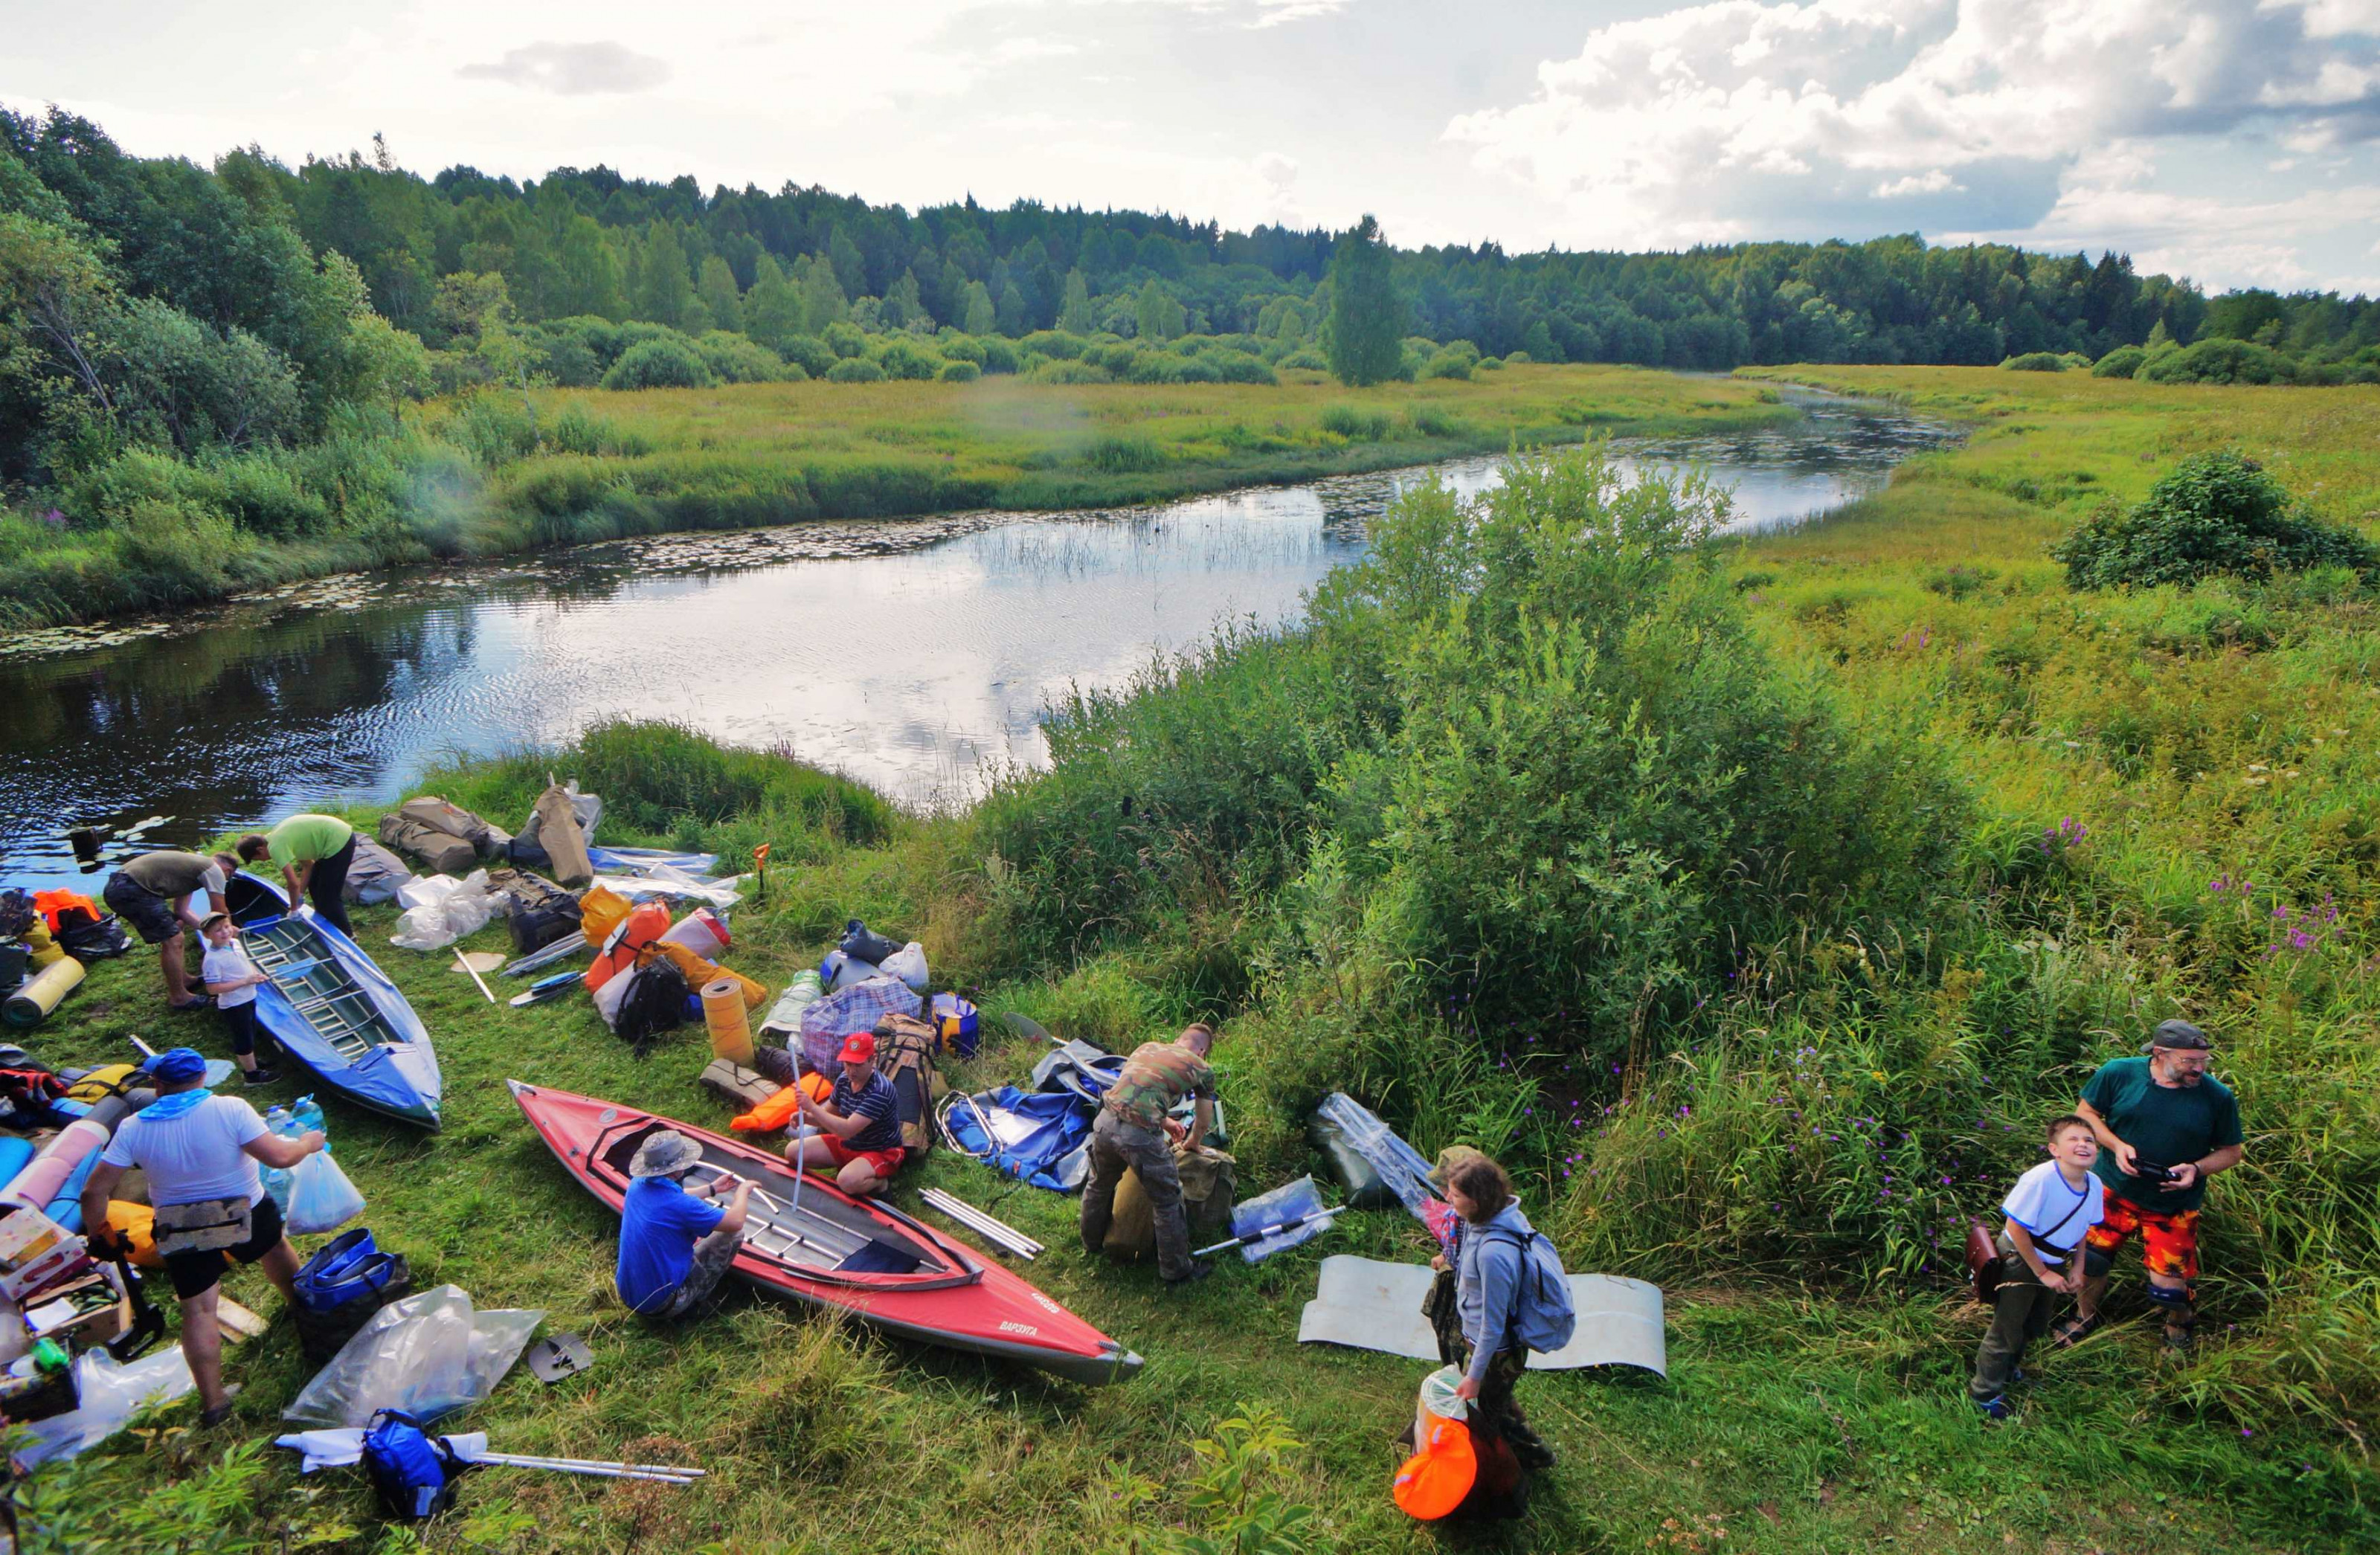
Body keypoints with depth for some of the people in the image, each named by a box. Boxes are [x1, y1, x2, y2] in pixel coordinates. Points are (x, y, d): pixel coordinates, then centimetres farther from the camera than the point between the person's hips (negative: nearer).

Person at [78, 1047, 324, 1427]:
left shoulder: (133, 1128, -12)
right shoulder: (230, 1109, -21)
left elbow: (94, 1191, -10)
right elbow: (279, 1157, -24)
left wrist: (99, 1233, 6)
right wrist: (309, 1142, -4)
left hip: (182, 1232, 1)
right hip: (246, 1216, 0)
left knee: (198, 1311, 8)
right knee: (274, 1245, 31)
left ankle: (213, 1401, 9)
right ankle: (301, 1303, 52)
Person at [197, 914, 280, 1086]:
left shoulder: (235, 943, -2)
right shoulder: (212, 960, -26)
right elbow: (213, 988, -28)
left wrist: (257, 975, -4)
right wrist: (245, 981, -29)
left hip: (248, 998, 8)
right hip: (234, 1005, -8)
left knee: (250, 1034, 26)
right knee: (244, 1039, 7)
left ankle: (249, 1062, 46)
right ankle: (252, 1075, 22)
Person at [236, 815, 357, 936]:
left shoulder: (275, 847, -14)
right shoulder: (278, 837, 14)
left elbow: (293, 883, -16)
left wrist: (294, 910, -1)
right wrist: (301, 894, 15)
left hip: (338, 843, -10)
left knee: (329, 898, 1)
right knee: (314, 885, 22)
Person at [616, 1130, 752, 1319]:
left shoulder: (636, 1185, -7)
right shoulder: (682, 1206, -29)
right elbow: (735, 1222, -17)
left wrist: (712, 1188, 22)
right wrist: (743, 1191, 2)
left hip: (628, 1297, 7)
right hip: (664, 1306, -7)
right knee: (733, 1234, -1)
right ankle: (694, 1302, 11)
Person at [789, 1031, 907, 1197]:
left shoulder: (880, 1090, -31)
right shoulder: (844, 1080, -6)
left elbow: (848, 1130, -36)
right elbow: (828, 1114, 8)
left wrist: (812, 1106, -37)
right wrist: (806, 1117, -15)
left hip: (880, 1152, -8)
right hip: (847, 1144, 8)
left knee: (848, 1181, -37)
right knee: (793, 1152, 1)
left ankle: (879, 1180, -6)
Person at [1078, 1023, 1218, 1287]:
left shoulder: (1146, 1047, 22)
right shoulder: (1202, 1070, 10)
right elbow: (1203, 1123, 21)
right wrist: (1192, 1145, 42)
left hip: (1105, 1121, 6)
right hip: (1140, 1135, -6)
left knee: (1099, 1186, 31)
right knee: (1167, 1203, 15)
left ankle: (1092, 1242, 54)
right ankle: (1176, 1270, 29)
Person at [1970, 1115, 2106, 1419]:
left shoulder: (2095, 1185, -10)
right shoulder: (2040, 1179, -32)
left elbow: (2081, 1229, 8)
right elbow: (2015, 1227, -26)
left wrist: (2077, 1268, 1)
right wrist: (2042, 1273, -19)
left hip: (2054, 1264, 7)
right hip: (2019, 1260, -7)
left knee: (2036, 1326, 25)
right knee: (2006, 1330, 4)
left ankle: (2006, 1368, 52)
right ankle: (1985, 1392, 24)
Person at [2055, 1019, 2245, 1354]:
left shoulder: (2218, 1097, -11)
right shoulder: (2118, 1073, -12)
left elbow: (2231, 1151, 1)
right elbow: (2085, 1113, 1)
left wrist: (2196, 1169, -18)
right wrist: (2117, 1145, -16)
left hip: (2174, 1207, -1)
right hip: (2112, 1190, 1)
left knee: (2168, 1285, -1)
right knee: (2090, 1257, 9)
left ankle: (2181, 1326, 37)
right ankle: (2085, 1316, 40)